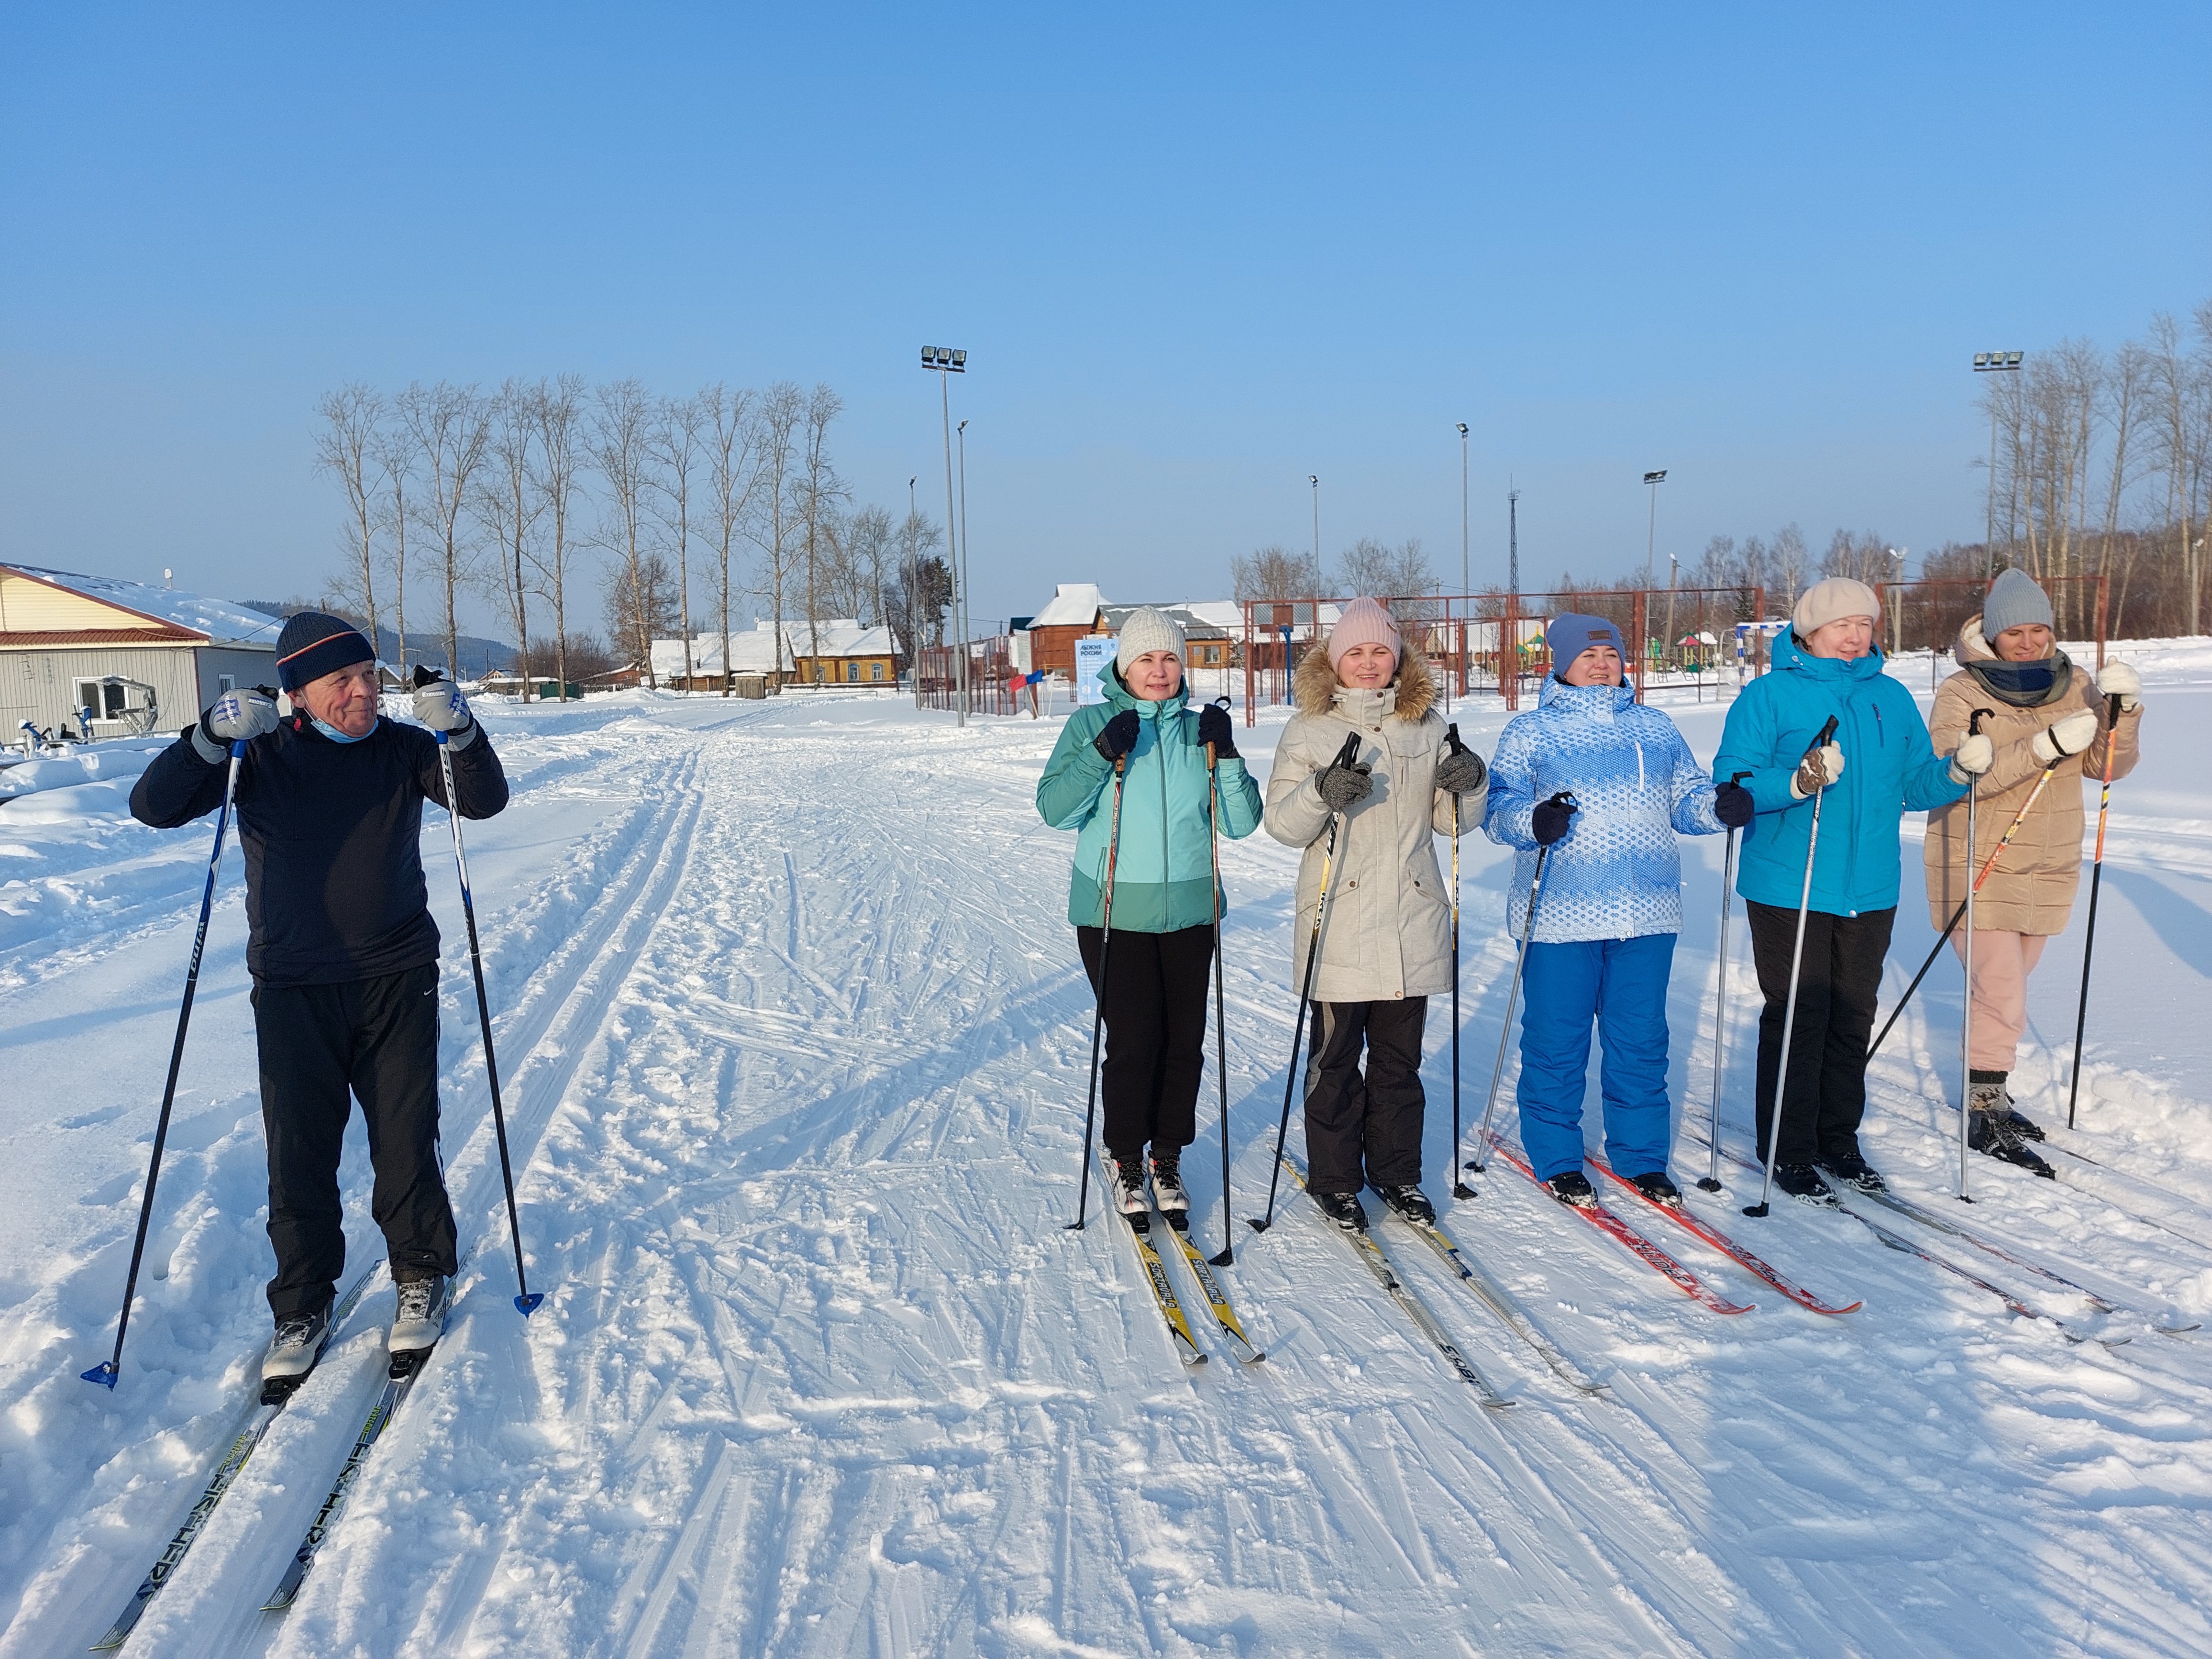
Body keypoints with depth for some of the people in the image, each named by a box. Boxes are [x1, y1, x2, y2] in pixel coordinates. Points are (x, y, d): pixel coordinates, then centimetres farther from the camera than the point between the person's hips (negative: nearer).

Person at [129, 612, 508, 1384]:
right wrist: (213, 738, -24)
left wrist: (460, 732, -25)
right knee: (299, 1154, 5)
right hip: (294, 991, 0)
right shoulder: (260, 757, -2)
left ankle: (422, 1275, 26)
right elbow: (154, 807, -8)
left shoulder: (401, 749, 1)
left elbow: (485, 800, -7)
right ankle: (303, 1306, 22)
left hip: (398, 981, 0)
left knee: (406, 1140, 5)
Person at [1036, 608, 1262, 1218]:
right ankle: (1125, 1161, 16)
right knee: (1133, 1040, -4)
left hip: (1190, 912, 3)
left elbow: (1241, 823, 3)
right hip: (1114, 912, -3)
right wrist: (1102, 754, -22)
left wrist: (1226, 756, -11)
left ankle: (1168, 1157, 23)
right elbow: (1053, 808, -9)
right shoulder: (1091, 724, 1)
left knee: (1184, 1041, 6)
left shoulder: (1199, 728, 7)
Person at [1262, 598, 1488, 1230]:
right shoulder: (1309, 728, 0)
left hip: (1413, 921, 3)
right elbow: (1282, 823, -6)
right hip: (1339, 922, -3)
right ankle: (1335, 1179, 19)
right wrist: (1320, 793, -25)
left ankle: (1397, 1172, 26)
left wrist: (1468, 787, -9)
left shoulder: (1427, 725, 9)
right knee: (1335, 1058, 5)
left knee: (1400, 1057, 13)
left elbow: (1449, 820, 11)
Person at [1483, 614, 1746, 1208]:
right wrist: (1534, 821, -25)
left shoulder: (1656, 728, 16)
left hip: (1647, 914, 4)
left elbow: (1687, 798, 17)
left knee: (1642, 1040, 9)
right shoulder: (1530, 731, 3)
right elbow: (1498, 807, -4)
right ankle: (1556, 1159, 18)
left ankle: (1641, 1157, 24)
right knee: (1557, 1040, 2)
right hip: (1562, 915, -3)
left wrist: (1722, 805, -5)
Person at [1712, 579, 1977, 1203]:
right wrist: (1795, 783, -28)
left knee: (1853, 1019, 13)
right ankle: (1788, 1151, 11)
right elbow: (1731, 780, -12)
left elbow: (1915, 785, 15)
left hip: (1869, 889, 5)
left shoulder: (1892, 698, 11)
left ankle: (1838, 1138, 27)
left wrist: (1957, 772, -5)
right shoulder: (1769, 695, -5)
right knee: (1798, 1018, -2)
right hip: (1788, 888, -5)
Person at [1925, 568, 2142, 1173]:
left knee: (2007, 986, 17)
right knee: (2001, 993, -8)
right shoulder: (1961, 693, -12)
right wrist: (2047, 745, -33)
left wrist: (2123, 712, -17)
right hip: (1977, 867, -5)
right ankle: (1985, 1116, 3)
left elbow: (2106, 765, 1)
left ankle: (1987, 1090, 31)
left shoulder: (2074, 686, 4)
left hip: (2047, 868, 5)